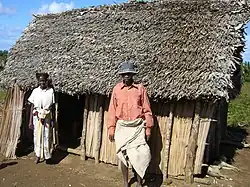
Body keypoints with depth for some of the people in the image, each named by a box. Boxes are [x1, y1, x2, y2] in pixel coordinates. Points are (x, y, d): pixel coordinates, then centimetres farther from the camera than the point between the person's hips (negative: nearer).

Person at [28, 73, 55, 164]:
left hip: (47, 117, -1)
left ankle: (48, 156, 16)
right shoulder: (35, 91, 0)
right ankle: (37, 155, 21)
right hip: (37, 117, 1)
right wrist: (30, 120, 0)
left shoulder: (51, 91, -2)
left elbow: (52, 106, 2)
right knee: (37, 135, 7)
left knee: (47, 136, 3)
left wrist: (52, 119, 2)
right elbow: (32, 106, 3)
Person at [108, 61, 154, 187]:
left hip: (137, 127, -1)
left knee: (138, 156, -2)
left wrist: (148, 128, 0)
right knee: (123, 155, 9)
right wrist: (111, 128, 3)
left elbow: (147, 110, 2)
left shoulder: (140, 88, -1)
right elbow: (112, 110, 6)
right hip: (122, 127, 2)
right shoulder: (116, 89, 3)